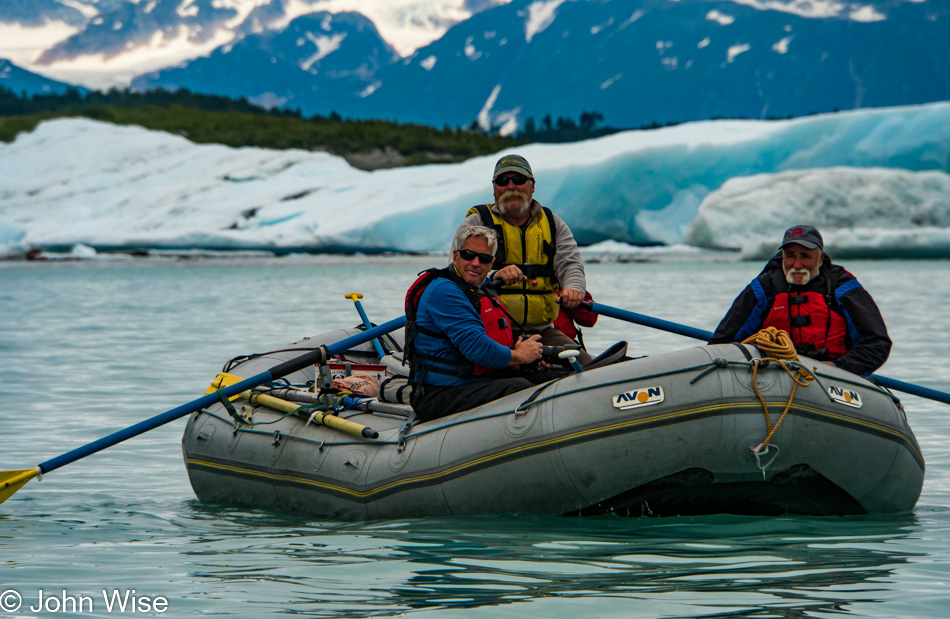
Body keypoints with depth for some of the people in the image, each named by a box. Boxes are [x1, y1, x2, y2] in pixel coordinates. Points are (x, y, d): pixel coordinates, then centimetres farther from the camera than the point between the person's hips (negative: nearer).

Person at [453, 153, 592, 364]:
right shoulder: (476, 223, 6)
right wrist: (494, 277, -29)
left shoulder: (553, 224, 17)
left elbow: (570, 264, 3)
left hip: (543, 330, 4)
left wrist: (574, 289, -22)